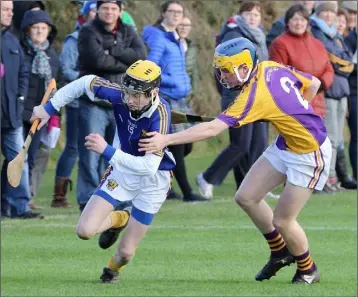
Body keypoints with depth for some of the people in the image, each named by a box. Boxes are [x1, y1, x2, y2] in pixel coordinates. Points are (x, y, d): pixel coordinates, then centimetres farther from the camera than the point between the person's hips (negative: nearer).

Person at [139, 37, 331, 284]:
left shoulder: (254, 96, -29)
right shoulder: (273, 68, -6)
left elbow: (212, 129, -34)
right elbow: (313, 84, 8)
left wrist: (166, 140, -36)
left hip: (310, 155, -9)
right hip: (285, 145, 9)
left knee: (282, 220, -3)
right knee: (246, 197, 6)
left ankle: (308, 270, 23)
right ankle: (281, 252, 25)